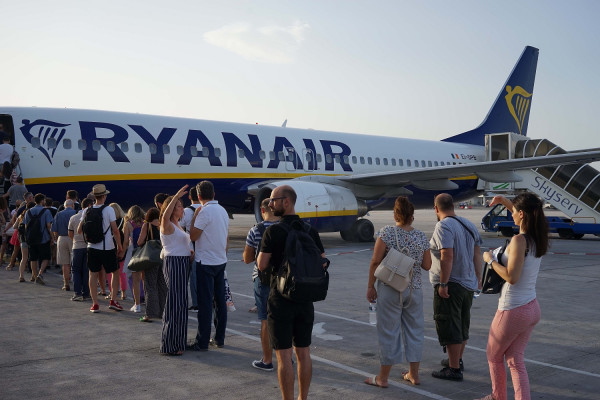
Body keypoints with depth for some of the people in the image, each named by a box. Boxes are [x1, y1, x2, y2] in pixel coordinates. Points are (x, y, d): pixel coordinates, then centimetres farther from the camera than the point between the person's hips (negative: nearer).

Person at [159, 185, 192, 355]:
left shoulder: (177, 225, 19)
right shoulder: (167, 225, -9)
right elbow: (165, 216, -34)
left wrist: (190, 252, 11)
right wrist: (176, 196, -39)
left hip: (183, 264, 10)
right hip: (173, 264, -10)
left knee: (181, 303, 15)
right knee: (175, 304, -9)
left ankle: (178, 340, 26)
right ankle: (169, 346, -4)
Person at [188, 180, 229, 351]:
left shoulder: (205, 211, -15)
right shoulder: (223, 210, 10)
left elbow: (193, 236, -12)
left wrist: (195, 215, -4)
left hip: (206, 262, -8)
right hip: (221, 261, 8)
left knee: (205, 302, -3)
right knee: (220, 301, 12)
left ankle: (202, 342, 2)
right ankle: (219, 338, 19)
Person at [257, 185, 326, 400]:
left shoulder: (273, 231, -13)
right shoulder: (311, 231, 2)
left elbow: (262, 265, -12)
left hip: (281, 299, -5)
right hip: (305, 300, 5)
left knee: (284, 355, 2)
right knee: (303, 353, 13)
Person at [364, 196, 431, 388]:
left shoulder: (387, 232, -10)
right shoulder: (421, 237, 0)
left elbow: (376, 260, -13)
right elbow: (427, 265, 3)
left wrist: (370, 286, -5)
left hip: (390, 289, -3)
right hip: (414, 290, 3)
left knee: (389, 331, 4)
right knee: (414, 330, 15)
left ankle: (383, 377, 14)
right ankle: (414, 374, 25)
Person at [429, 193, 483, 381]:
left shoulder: (443, 226, -17)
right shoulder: (468, 224, 10)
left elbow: (447, 256, -26)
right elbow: (477, 253, 11)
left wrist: (443, 284, -22)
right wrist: (478, 277, 16)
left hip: (450, 285, -9)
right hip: (468, 283, 9)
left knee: (450, 328, -1)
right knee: (462, 325, 20)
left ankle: (454, 369, 4)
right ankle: (457, 360, 34)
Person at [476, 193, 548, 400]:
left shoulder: (519, 240, -21)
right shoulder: (538, 238, 2)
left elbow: (512, 277, -26)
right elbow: (528, 218, 26)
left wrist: (490, 260, -13)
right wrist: (506, 202, 23)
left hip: (513, 311, -7)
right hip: (532, 308, 7)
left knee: (494, 356, 17)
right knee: (515, 360, 15)